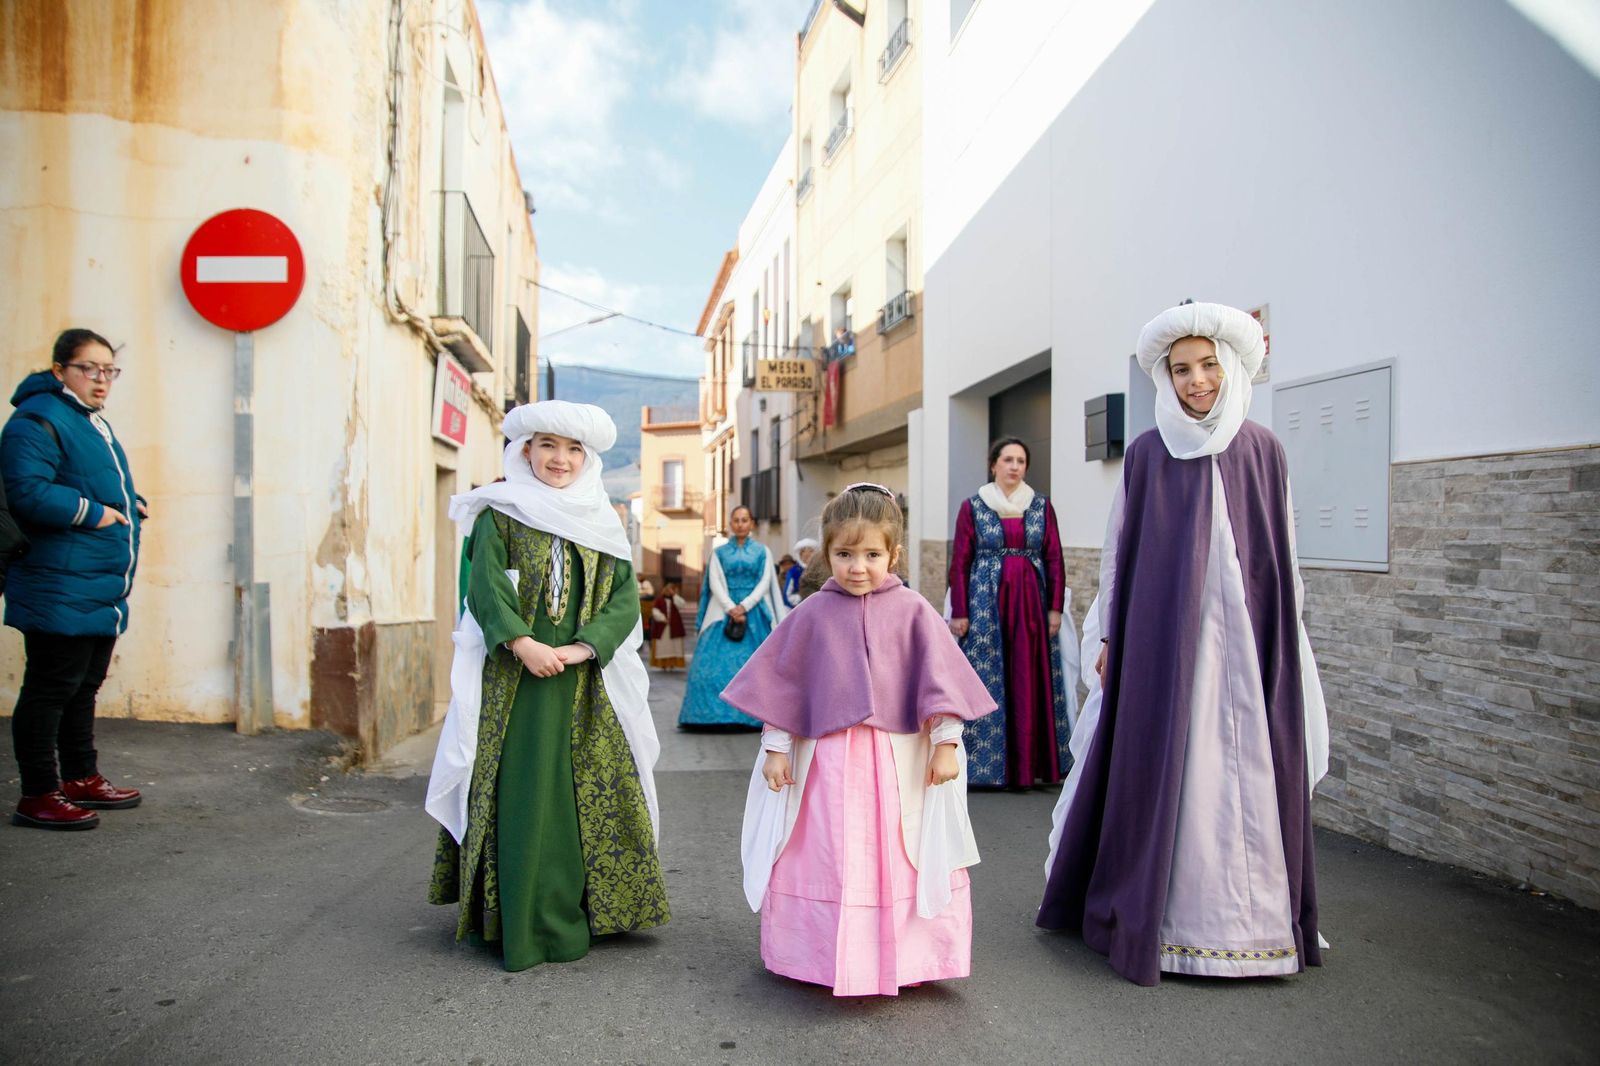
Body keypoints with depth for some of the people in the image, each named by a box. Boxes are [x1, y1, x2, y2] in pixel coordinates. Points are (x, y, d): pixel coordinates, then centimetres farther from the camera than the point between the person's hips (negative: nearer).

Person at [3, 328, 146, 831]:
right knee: (49, 689, -2)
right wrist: (92, 512, -18)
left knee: (84, 687, 17)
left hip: (102, 592, 10)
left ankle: (82, 778, 29)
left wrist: (129, 504, 12)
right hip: (61, 592, -10)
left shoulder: (94, 422, 19)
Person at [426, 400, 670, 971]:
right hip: (516, 681, -2)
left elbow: (624, 599, 1)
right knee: (522, 795, -1)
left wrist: (581, 648, -14)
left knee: (592, 792, 4)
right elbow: (485, 587, -9)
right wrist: (522, 643, -23)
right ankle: (524, 923, 11)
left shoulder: (602, 524, 11)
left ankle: (583, 912, 19)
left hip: (588, 686, 3)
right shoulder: (499, 515, 4)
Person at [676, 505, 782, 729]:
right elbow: (715, 584, 2)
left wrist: (744, 606, -13)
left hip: (754, 613, -1)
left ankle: (751, 716, -1)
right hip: (724, 612, 1)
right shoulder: (719, 553, 12)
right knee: (716, 663, -8)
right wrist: (731, 609, -13)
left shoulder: (762, 552, 10)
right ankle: (716, 714, -3)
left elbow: (765, 583, 1)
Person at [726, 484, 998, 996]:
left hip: (900, 760, -1)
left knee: (900, 862, 8)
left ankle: (906, 957, 27)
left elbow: (940, 679, 0)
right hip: (827, 760, 1)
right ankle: (825, 956, 26)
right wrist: (775, 747, 3)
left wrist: (946, 743, -4)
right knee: (825, 860, 9)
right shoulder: (812, 614, 0)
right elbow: (781, 681, 4)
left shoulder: (912, 612, -2)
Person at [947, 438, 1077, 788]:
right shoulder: (972, 507, 3)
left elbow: (1054, 560, 8)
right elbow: (960, 563, 0)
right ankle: (987, 764, 7)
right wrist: (959, 613, -5)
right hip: (986, 604, -2)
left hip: (1032, 604, 2)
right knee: (988, 683, -1)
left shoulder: (1042, 506, 9)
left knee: (1032, 682, 2)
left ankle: (1029, 765, 10)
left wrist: (1056, 607, 1)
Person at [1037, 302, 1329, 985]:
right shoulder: (1147, 454, 3)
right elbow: (1118, 550, 5)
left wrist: (1286, 640, 7)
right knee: (1162, 768, 1)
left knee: (1245, 769, 4)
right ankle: (1157, 910, 15)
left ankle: (1244, 909, 19)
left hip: (1246, 640, 1)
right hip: (1165, 639, -1)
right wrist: (1110, 637, 3)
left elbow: (1283, 552, 9)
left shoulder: (1263, 450, 7)